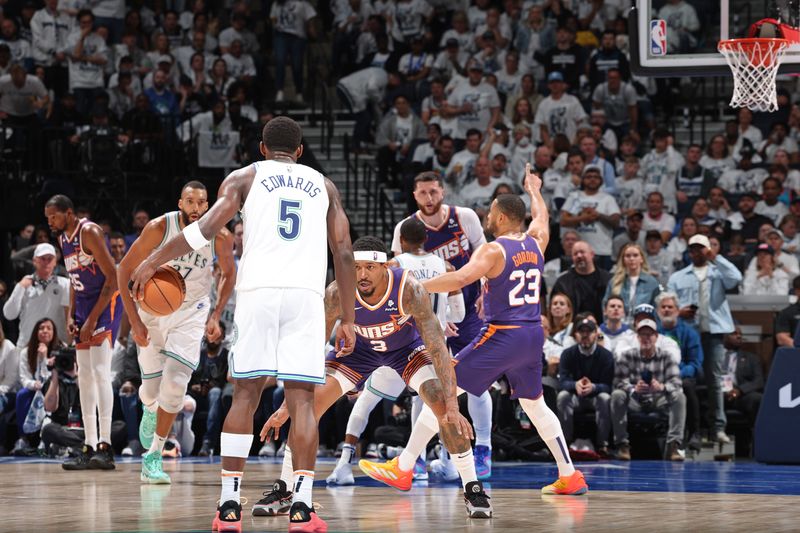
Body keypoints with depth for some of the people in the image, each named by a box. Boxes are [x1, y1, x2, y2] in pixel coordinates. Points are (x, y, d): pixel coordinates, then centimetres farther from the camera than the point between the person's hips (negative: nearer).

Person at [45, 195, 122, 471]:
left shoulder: (90, 232, -16)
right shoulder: (63, 239, 11)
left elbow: (113, 277, -19)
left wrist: (93, 319, -21)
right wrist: (71, 315, 8)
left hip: (106, 302, -9)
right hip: (84, 304, 9)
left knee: (100, 372, -17)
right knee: (85, 377, 7)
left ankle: (105, 447, -21)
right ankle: (89, 447, 10)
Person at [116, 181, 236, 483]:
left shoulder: (220, 237, -18)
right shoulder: (159, 228, -22)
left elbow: (228, 274, 3)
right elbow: (125, 270, -14)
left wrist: (216, 316, -8)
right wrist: (134, 321, -20)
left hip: (192, 312, 0)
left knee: (175, 383, -16)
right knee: (151, 388, 7)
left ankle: (153, 458, -5)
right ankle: (150, 410, 47)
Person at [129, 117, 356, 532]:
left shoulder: (244, 177, 14)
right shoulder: (323, 185, 21)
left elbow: (208, 226, -2)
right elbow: (344, 254, 13)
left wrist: (154, 261, 6)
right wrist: (347, 321, 16)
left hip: (257, 292, -1)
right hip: (306, 295, 1)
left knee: (245, 396, 6)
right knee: (301, 400, 0)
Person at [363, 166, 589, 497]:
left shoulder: (493, 250, -12)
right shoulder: (535, 243, 8)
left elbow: (460, 278, -27)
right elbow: (541, 218, 32)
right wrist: (534, 191, 51)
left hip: (502, 336, -7)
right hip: (533, 336, 7)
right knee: (535, 405, 24)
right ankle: (570, 477, 24)